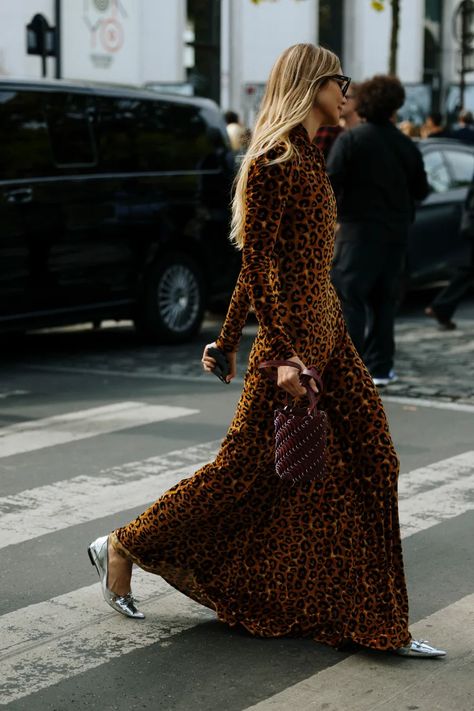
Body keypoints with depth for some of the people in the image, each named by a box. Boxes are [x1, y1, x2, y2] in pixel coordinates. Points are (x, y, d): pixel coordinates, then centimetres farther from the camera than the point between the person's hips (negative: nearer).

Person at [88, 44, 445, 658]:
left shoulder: (307, 157, 15)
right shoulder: (274, 161, -14)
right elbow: (255, 263, -19)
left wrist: (228, 339, 21)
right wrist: (282, 355, -24)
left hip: (326, 327, 9)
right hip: (293, 329, -9)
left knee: (371, 463, 5)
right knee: (248, 466, -1)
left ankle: (380, 623, 10)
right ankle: (123, 548, 17)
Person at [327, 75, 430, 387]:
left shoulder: (350, 140, -9)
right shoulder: (406, 146, 4)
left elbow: (332, 183, -16)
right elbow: (420, 191, 10)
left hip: (359, 230, -4)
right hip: (395, 232, 4)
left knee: (350, 297, -2)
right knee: (384, 301, 12)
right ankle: (380, 367, 14)